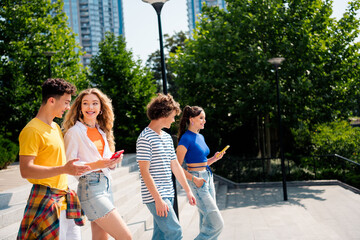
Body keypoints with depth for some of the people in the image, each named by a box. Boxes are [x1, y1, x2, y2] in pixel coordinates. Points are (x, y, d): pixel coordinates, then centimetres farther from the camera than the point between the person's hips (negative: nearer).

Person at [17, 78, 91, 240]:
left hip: (64, 201, 9)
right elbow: (25, 170, -21)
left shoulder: (56, 127, 17)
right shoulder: (32, 130, -13)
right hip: (45, 201, -9)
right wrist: (64, 169, -27)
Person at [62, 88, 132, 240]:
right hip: (90, 188, -8)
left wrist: (113, 162, -4)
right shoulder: (74, 132, -6)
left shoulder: (102, 132, 16)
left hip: (106, 186, 8)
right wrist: (95, 165, -24)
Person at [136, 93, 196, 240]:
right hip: (155, 196, -8)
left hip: (167, 195, 8)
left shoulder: (167, 137, 15)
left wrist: (188, 191, 18)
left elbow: (175, 166, 20)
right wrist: (158, 199, -19)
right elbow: (145, 172, -16)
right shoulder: (145, 138, -13)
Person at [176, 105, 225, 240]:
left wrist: (214, 158, 5)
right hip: (197, 180, -9)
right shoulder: (186, 138, -12)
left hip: (208, 177, 9)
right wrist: (194, 179, -22)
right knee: (217, 224, -10)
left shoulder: (200, 137, 13)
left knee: (207, 221, 12)